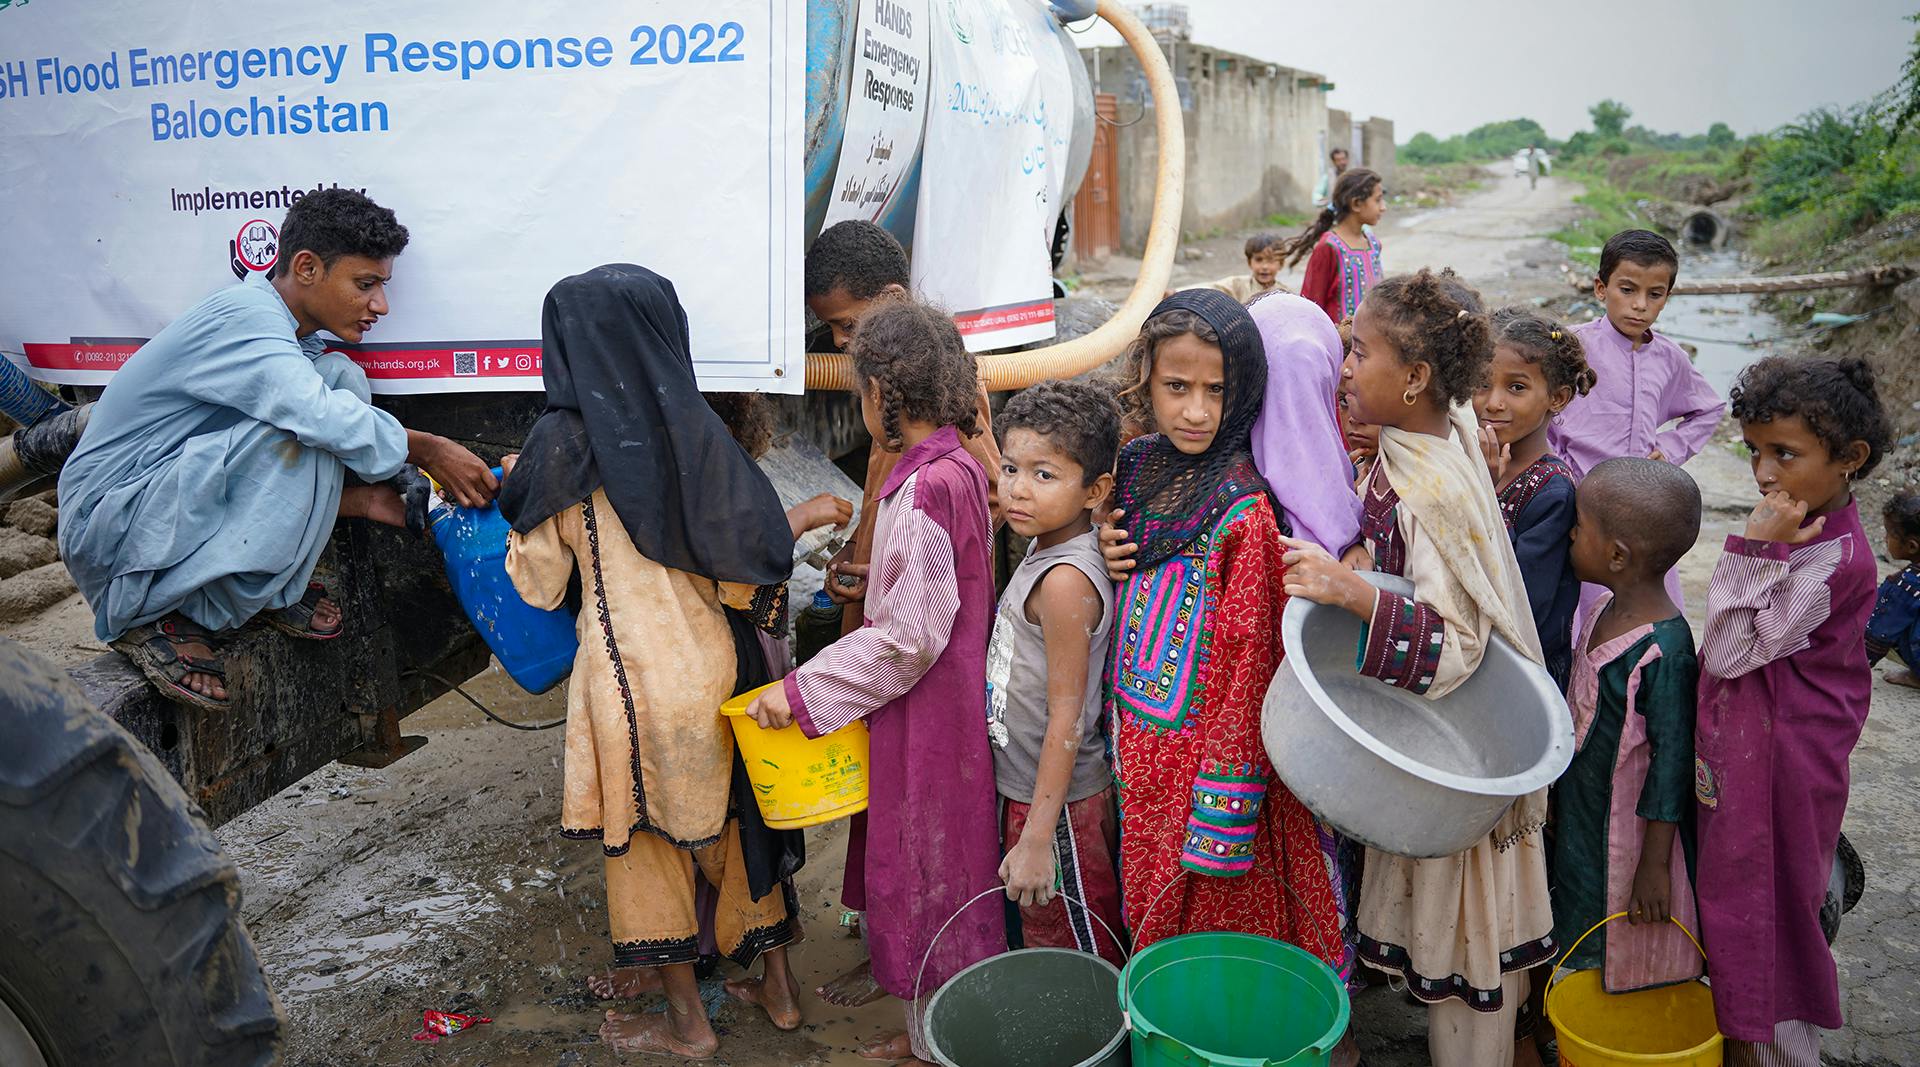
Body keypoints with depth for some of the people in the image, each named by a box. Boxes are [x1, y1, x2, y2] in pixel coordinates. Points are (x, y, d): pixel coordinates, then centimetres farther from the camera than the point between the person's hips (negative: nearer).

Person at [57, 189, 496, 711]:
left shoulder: (296, 342, 10)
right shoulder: (244, 317, -19)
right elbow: (319, 418, -35)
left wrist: (366, 500, -5)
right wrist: (428, 450, -24)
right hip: (108, 523, -9)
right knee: (291, 435, -32)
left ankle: (275, 589, -3)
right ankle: (155, 621, -16)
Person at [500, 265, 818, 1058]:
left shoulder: (564, 441, -11)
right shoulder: (697, 431, -2)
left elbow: (539, 582, -3)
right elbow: (756, 558, -3)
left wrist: (516, 503, 13)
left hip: (627, 670, -4)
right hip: (708, 663, 4)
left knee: (642, 838, 12)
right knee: (731, 818, 19)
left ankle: (686, 1021, 23)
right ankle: (778, 986, 30)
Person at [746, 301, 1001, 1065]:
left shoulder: (922, 491, -24)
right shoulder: (960, 469, 5)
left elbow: (910, 636, -24)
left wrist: (803, 691, -18)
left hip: (922, 716, -9)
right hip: (948, 703, 9)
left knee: (927, 879, 7)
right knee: (926, 870, 21)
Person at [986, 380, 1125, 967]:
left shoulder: (1065, 581, -25)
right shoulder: (1045, 553, 2)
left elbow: (1066, 717, -24)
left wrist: (1037, 840, -22)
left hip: (1057, 805, -9)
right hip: (1025, 787, 9)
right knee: (1046, 947, 23)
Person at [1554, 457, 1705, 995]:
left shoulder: (1664, 650, -27)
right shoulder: (1608, 610, -1)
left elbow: (1673, 756, -23)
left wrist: (1654, 865, -18)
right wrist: (1560, 799, 20)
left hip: (1630, 831, -8)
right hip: (1582, 817, 8)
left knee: (1630, 964, 9)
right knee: (1587, 953, 22)